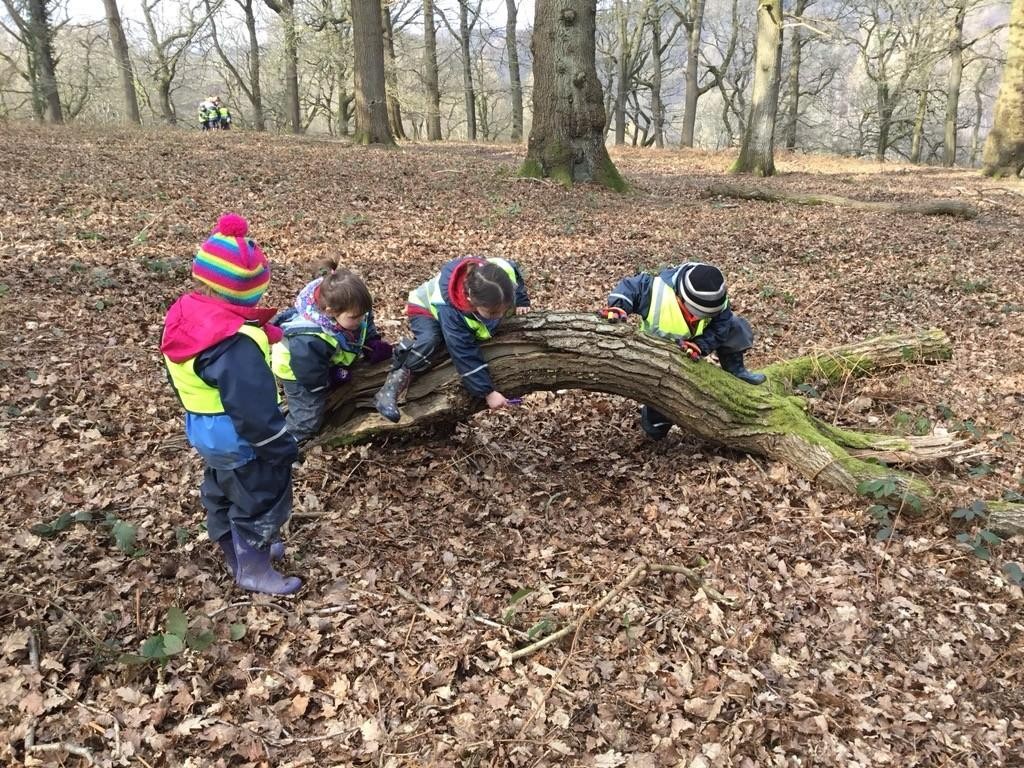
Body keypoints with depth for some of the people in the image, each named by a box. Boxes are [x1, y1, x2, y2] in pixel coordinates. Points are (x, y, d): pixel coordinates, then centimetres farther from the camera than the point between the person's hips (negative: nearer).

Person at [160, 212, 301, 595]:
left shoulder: (185, 315, -4)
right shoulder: (234, 344, -34)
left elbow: (181, 382, 10)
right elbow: (253, 407, -30)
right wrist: (282, 448, -18)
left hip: (205, 430, 10)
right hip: (240, 439, -9)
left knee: (221, 493, 26)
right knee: (261, 501, 10)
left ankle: (237, 549, 47)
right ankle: (252, 569, 26)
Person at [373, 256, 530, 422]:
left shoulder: (505, 270, -36)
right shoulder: (450, 310, -46)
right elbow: (465, 355, -40)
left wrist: (522, 303, -7)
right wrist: (488, 392, -39)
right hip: (426, 308, -7)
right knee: (429, 341, -34)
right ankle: (391, 387, -28)